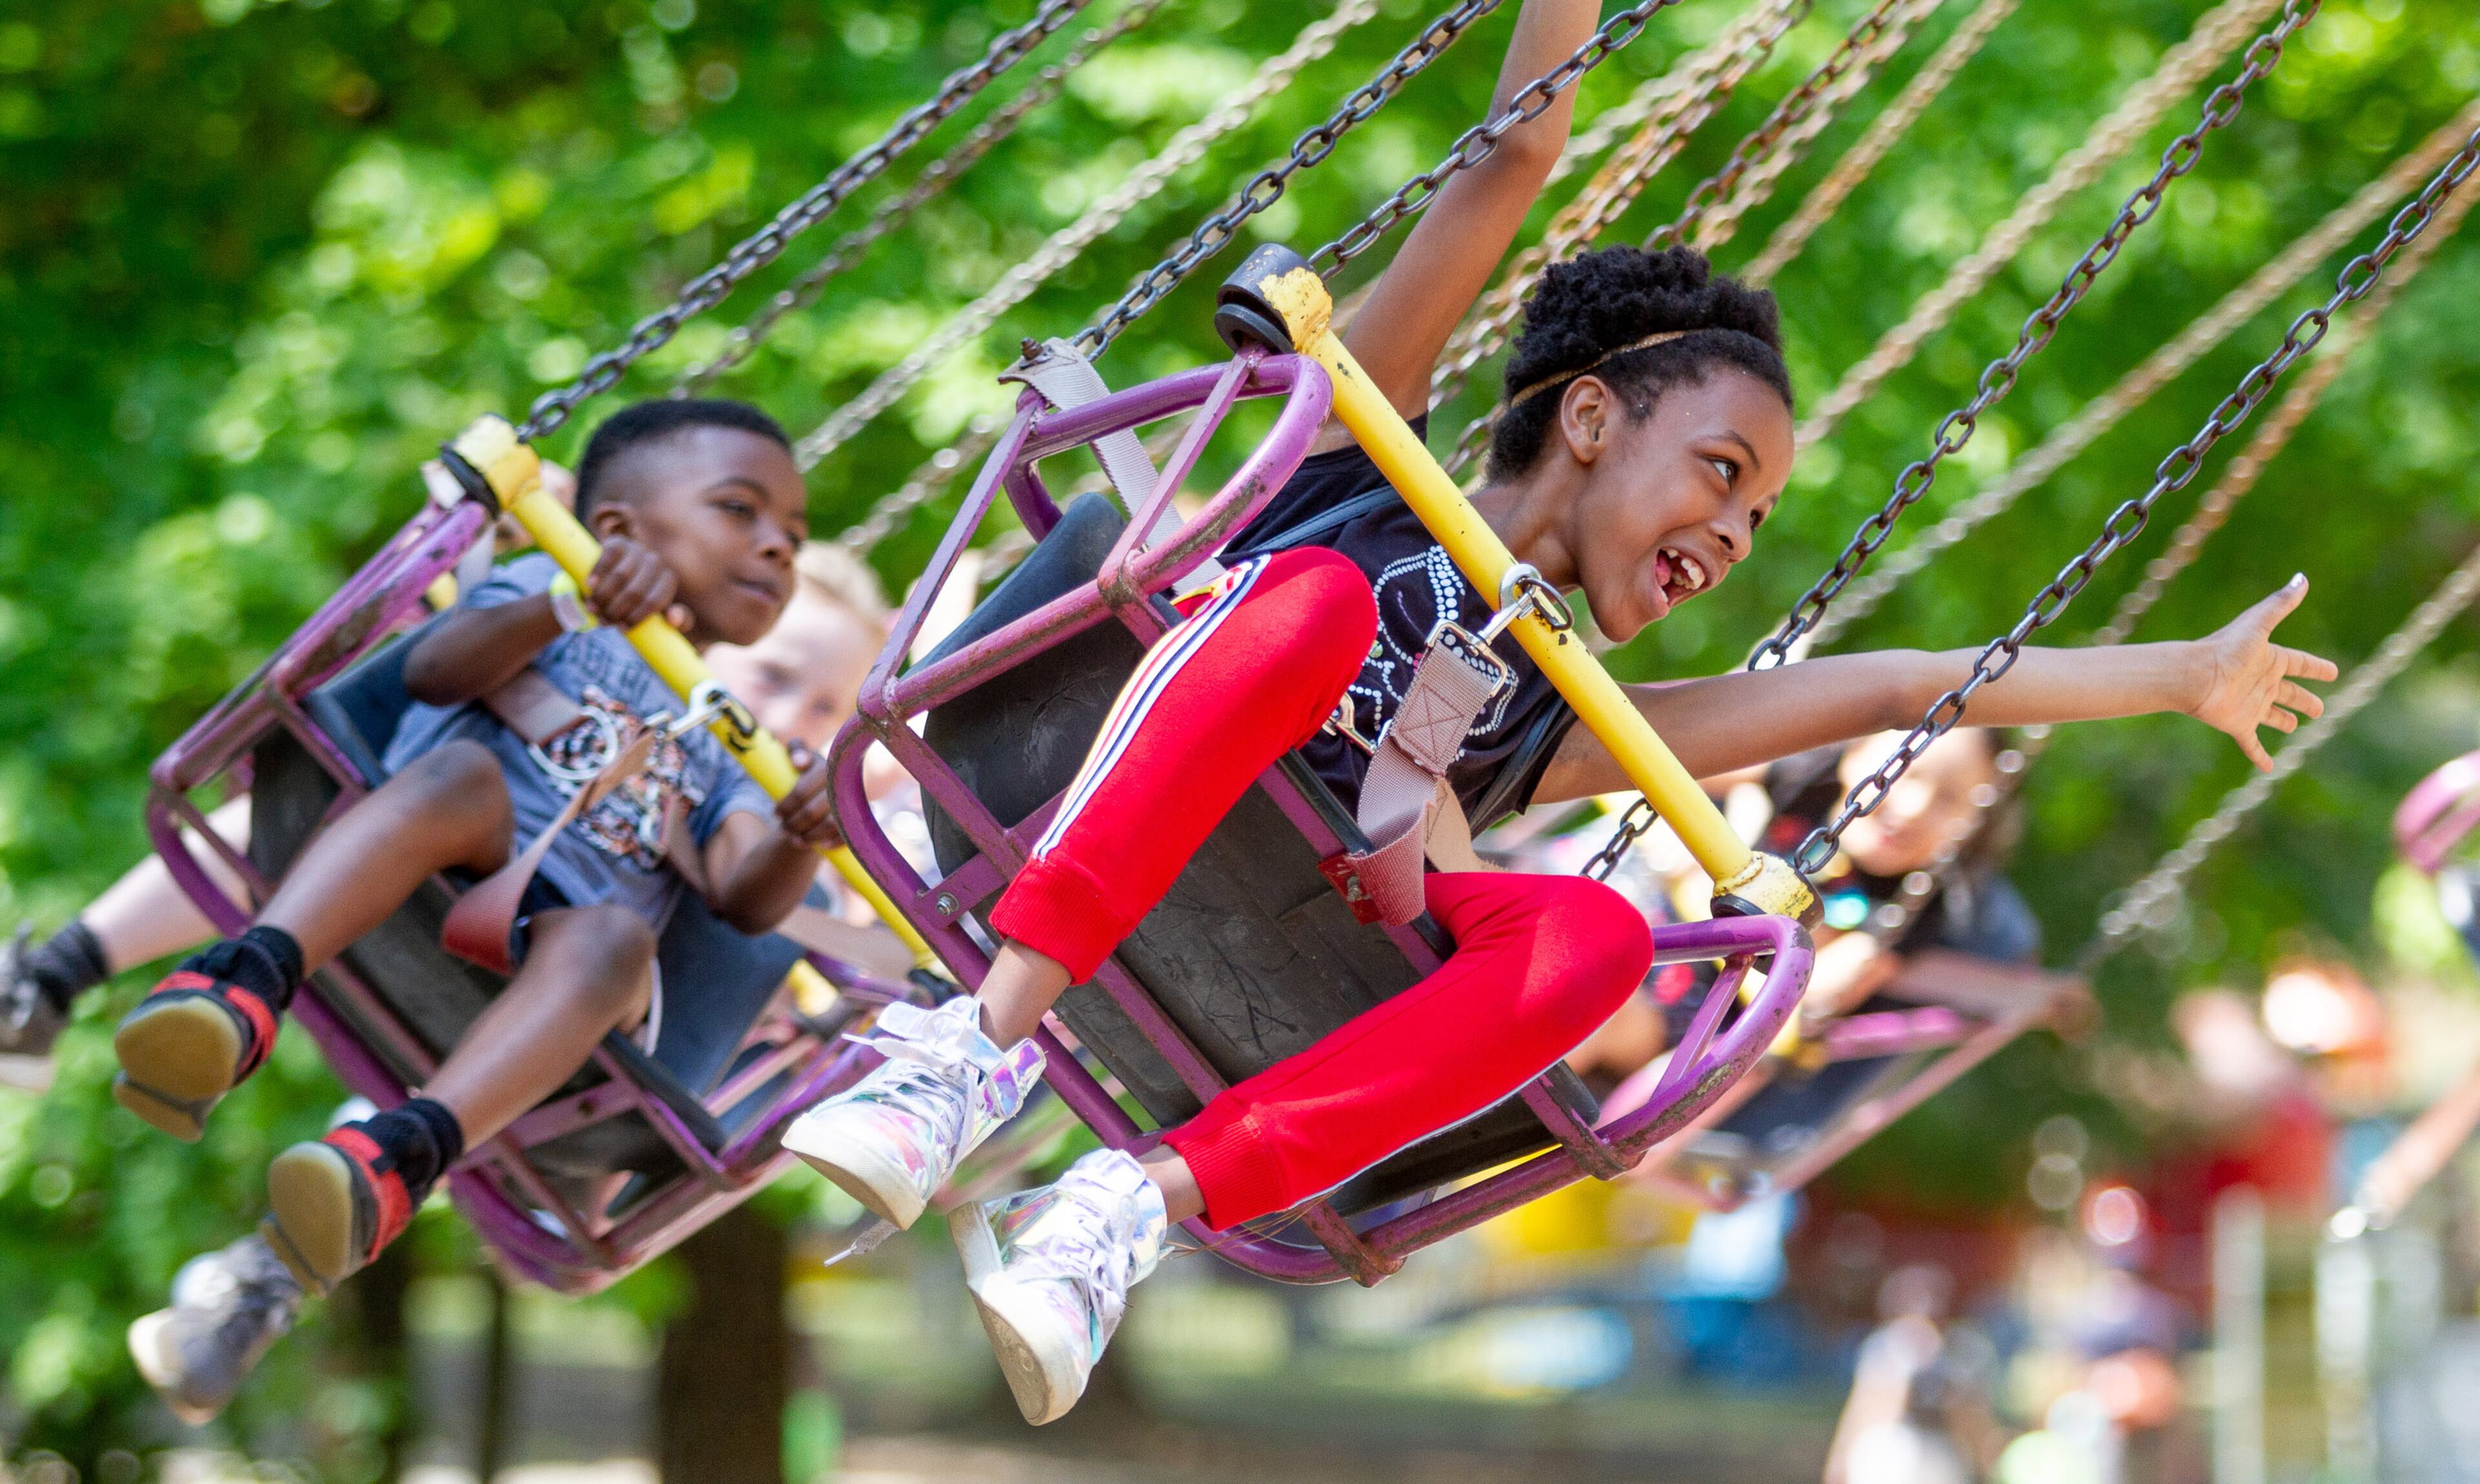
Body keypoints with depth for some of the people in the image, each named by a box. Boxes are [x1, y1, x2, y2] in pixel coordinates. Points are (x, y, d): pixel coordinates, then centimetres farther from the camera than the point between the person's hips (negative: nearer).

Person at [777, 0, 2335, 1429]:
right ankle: (988, 1035, -42)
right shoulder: (1367, 465, 15)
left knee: (1593, 934, -23)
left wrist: (2187, 673, 30)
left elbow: (1890, 683, 27)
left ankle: (1140, 1204, -38)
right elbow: (1515, 163, 8)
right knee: (1318, 605, -30)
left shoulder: (1562, 725, 25)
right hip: (1080, 841, -3)